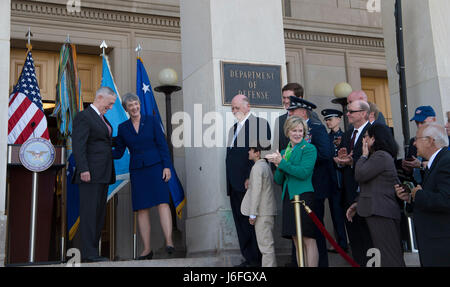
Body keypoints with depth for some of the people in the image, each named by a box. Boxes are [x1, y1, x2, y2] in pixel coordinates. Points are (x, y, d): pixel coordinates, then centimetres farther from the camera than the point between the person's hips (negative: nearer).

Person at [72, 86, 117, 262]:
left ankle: (92, 252, 10)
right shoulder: (83, 116, -7)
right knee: (89, 212, -9)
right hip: (90, 174, -9)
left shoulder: (101, 118, 21)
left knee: (99, 214, 7)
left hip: (103, 174, 9)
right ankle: (88, 253, -9)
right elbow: (78, 145, -16)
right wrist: (83, 169, -22)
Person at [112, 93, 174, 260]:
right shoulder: (123, 128, 9)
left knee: (162, 202, -15)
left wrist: (167, 166, -8)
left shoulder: (151, 121, 3)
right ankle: (147, 249, 4)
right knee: (141, 209, 0)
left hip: (155, 166, -2)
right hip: (137, 171, 2)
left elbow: (162, 144, 1)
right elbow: (118, 153, 12)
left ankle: (169, 241, -19)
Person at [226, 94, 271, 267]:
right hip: (235, 184, 8)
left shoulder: (260, 123, -4)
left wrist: (251, 177, -18)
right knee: (241, 222, 9)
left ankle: (257, 259, 4)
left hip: (250, 183, -8)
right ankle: (248, 258, 16)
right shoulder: (233, 128, 22)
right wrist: (228, 182, 13)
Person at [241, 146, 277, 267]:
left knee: (266, 244, -8)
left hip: (262, 212, -10)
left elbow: (257, 191, -18)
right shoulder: (267, 166, 16)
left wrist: (253, 214, -17)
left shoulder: (257, 167, -13)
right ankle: (271, 264, 20)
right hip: (269, 210, 10)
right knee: (268, 242, 14)